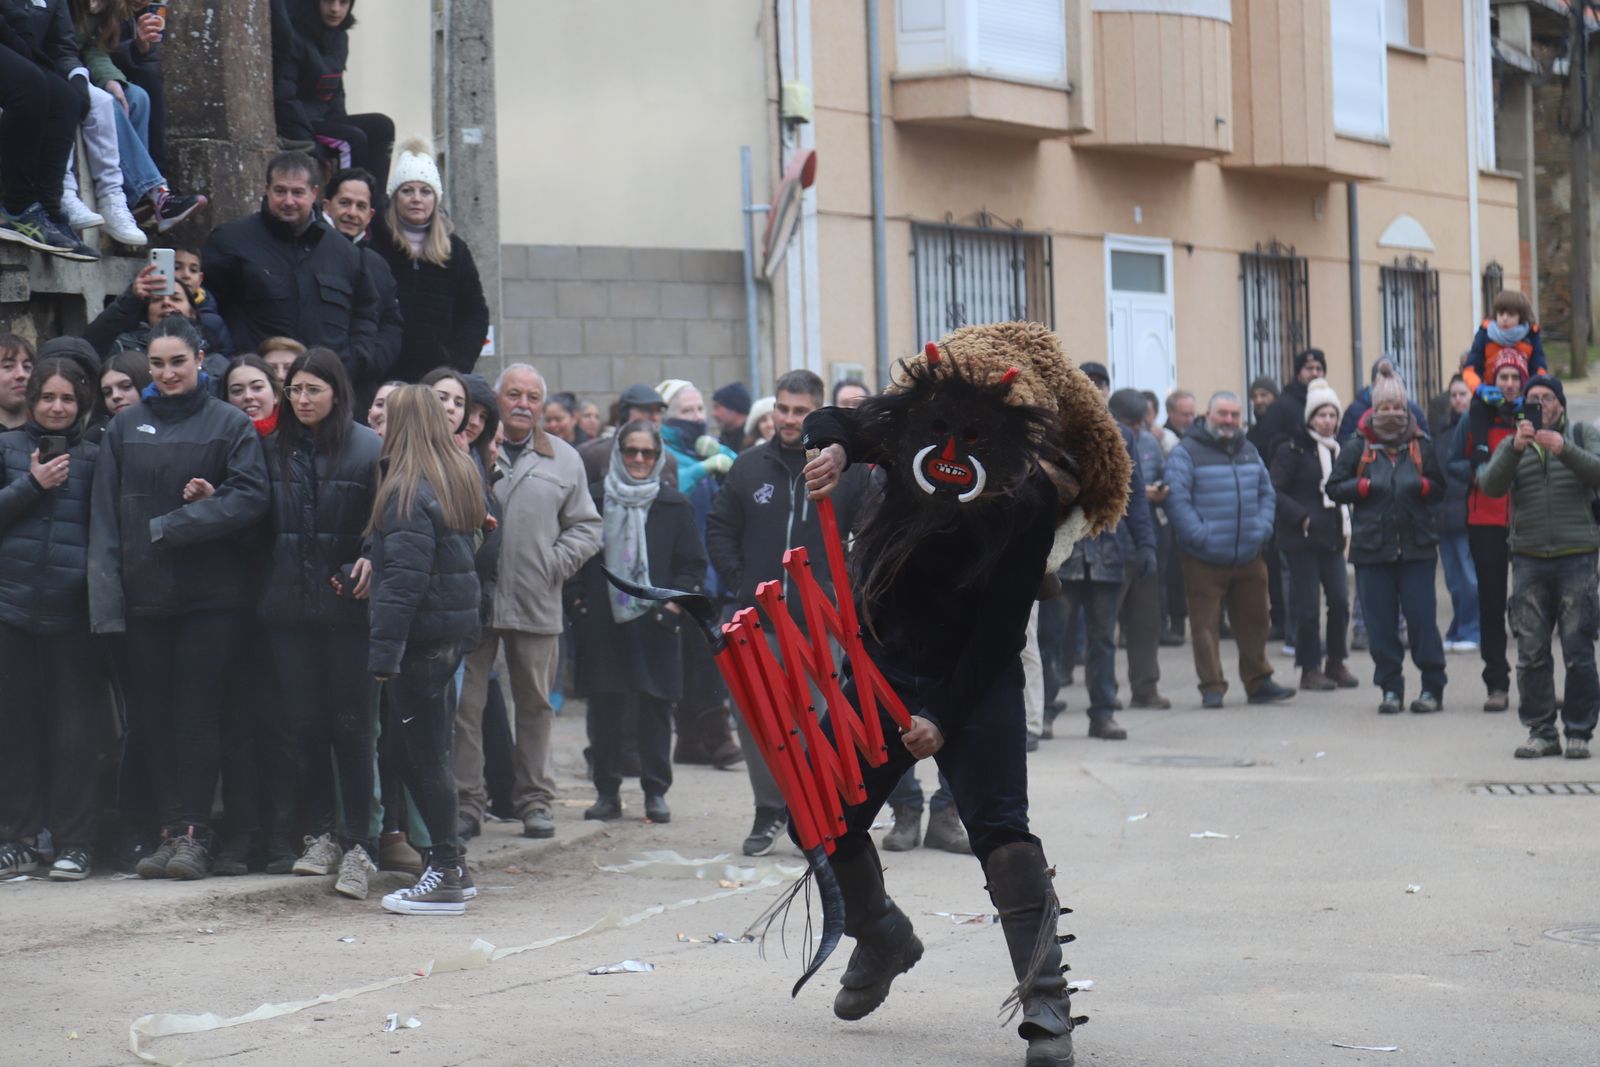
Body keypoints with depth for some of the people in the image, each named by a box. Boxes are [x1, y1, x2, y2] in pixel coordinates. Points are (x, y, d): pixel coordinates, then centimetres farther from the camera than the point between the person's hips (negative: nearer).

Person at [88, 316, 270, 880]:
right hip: (144, 595, 3)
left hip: (209, 594, -3)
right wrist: (106, 597, -5)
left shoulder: (229, 424, 1)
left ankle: (194, 833, 0)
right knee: (155, 713, 4)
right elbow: (105, 516, 6)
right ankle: (172, 829, 9)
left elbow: (251, 497, -10)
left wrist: (168, 527, -12)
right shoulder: (124, 427, 9)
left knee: (197, 712, -3)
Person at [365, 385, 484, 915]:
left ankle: (445, 875, -4)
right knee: (429, 752, 15)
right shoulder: (460, 478, 14)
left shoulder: (407, 491, -14)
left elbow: (402, 579, -19)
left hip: (423, 634, -9)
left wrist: (383, 650, -19)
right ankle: (447, 864, 18)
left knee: (422, 755, -5)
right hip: (456, 627, 9)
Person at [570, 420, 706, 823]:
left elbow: (693, 564, 8)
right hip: (602, 620, 1)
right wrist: (579, 596, 2)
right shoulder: (594, 499, 7)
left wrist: (677, 600, -5)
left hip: (655, 621, -1)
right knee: (603, 709, 2)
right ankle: (606, 792, 10)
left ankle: (656, 793, 8)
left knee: (655, 707, 1)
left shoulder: (673, 505, 6)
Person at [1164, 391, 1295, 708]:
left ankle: (1258, 682, 20)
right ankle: (1212, 687, 3)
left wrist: (1261, 529, 2)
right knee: (1206, 625, -3)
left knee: (1254, 621, 10)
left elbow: (1267, 494, 18)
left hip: (1249, 559, 5)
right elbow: (1177, 500, -13)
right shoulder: (1186, 453, -5)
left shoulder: (1248, 452, 16)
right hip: (1204, 560, -5)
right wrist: (1201, 536, -19)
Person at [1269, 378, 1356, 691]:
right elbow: (1275, 492, -12)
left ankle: (1336, 663, 14)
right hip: (1302, 538, -6)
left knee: (1340, 601, 1)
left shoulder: (1337, 449, 15)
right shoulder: (1293, 449, -6)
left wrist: (1346, 525, 12)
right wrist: (1302, 518, -18)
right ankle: (1310, 669, 5)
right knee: (1307, 605, -3)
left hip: (1332, 536, 6)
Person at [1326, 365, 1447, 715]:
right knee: (1381, 622, 2)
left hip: (1416, 546, 0)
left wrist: (1422, 486, -9)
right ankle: (1391, 689, 11)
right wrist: (1364, 486, -12)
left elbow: (1439, 486, 12)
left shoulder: (1420, 445, 5)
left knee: (1421, 618, -4)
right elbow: (1334, 488, 4)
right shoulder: (1357, 447, 3)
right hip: (1372, 548, 0)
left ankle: (1433, 687, 5)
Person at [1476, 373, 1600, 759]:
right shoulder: (1511, 444, 15)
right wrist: (1516, 448, -18)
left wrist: (1564, 448, -22)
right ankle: (1541, 731, 7)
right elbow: (1490, 485, -3)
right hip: (1529, 559, 2)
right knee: (1531, 653, 0)